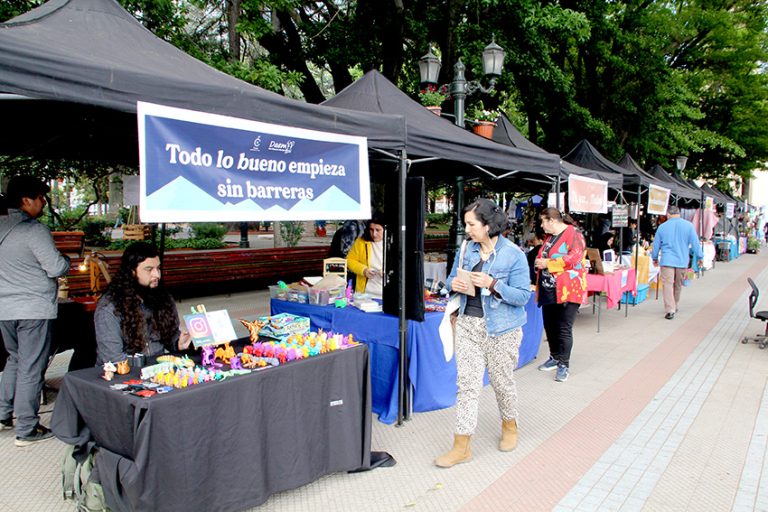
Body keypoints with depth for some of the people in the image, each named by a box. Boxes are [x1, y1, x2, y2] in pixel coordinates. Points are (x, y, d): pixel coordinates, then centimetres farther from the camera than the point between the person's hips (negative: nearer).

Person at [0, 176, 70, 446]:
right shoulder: (34, 230, -16)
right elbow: (56, 268, -17)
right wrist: (66, 261, 2)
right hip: (33, 309, -7)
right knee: (31, 368, 1)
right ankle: (26, 429, 9)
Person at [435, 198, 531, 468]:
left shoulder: (513, 254, -13)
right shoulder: (466, 249, 3)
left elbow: (523, 295, -13)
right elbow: (452, 278, 14)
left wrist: (492, 284, -25)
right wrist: (454, 284, -9)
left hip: (501, 328, -4)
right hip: (468, 324, 4)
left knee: (502, 381, 14)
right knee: (466, 383, 2)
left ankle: (510, 426, 43)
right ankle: (462, 446, 9)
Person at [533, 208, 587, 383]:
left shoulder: (573, 235, -10)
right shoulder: (550, 237, 16)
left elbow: (574, 258, -22)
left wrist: (547, 263, -18)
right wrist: (539, 262, 4)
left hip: (567, 290, -8)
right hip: (549, 290, 8)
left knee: (564, 328, -3)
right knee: (549, 326, 14)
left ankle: (564, 364, 8)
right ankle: (555, 357, 30)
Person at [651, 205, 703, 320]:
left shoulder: (662, 227, 1)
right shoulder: (688, 225, 0)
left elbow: (656, 245, 9)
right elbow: (695, 243, 2)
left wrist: (655, 258, 23)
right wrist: (700, 257, 14)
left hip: (667, 261, -2)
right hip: (682, 261, 3)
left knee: (667, 285, -6)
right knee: (678, 285, 17)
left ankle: (670, 310, -16)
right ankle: (675, 307, 31)